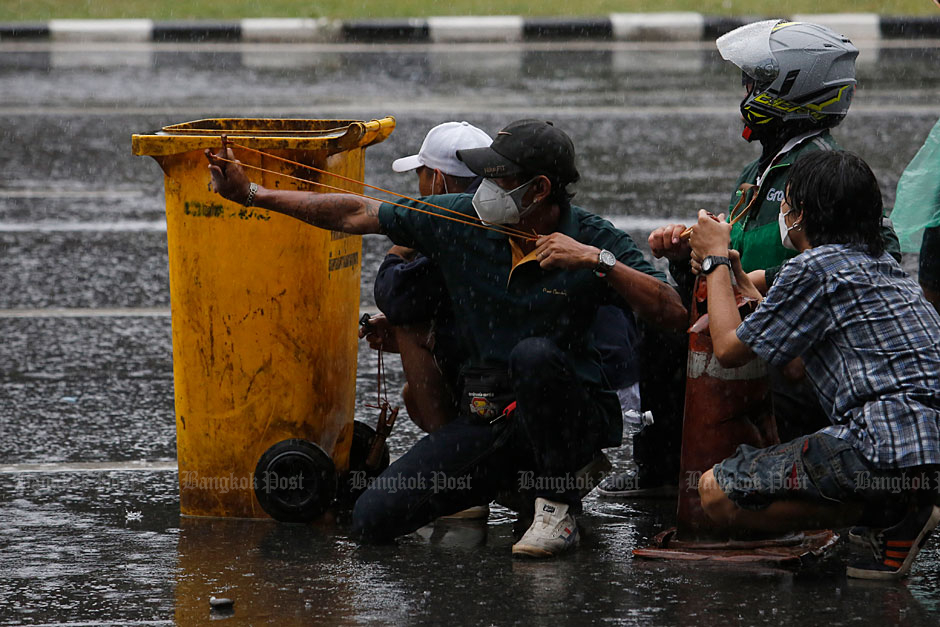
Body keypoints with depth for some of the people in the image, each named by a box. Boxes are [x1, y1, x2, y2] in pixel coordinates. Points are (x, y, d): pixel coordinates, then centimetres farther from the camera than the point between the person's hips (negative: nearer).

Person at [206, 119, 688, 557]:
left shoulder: (593, 239, -11)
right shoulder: (463, 220, -2)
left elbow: (673, 314, -19)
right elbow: (356, 215, 5)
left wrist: (598, 261, -28)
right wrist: (253, 194, 4)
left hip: (571, 414, -3)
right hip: (487, 418, 3)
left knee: (535, 355, -38)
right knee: (373, 520, -10)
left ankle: (558, 506, -16)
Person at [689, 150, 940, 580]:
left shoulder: (813, 268, -5)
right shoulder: (883, 265, 22)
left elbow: (730, 349, 4)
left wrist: (716, 260, 18)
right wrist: (737, 277, 41)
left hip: (887, 443, -9)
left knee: (717, 493, -5)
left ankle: (894, 515, -9)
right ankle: (905, 508, 6)